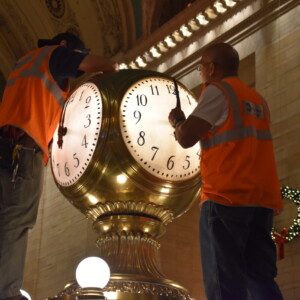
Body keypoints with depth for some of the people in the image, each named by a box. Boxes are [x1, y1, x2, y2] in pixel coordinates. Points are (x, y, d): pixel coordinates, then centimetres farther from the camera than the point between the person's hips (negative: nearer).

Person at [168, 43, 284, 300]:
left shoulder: (218, 90, 1)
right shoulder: (258, 100, 25)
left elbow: (186, 138, -6)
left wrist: (177, 121, 14)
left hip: (226, 196, -7)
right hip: (262, 198, 7)